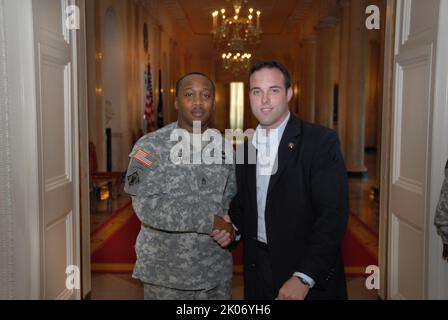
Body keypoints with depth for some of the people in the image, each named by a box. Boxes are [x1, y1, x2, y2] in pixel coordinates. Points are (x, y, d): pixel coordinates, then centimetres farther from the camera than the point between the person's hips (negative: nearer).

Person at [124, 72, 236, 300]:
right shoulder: (151, 146, -10)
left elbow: (233, 199, 9)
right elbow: (146, 205, -20)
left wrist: (230, 226, -12)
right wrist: (209, 221, -18)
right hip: (165, 273, -3)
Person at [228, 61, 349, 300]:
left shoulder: (321, 142, -12)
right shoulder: (245, 148, 7)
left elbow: (333, 215, -18)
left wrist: (304, 278, -24)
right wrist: (232, 227, -6)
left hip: (311, 278, -5)